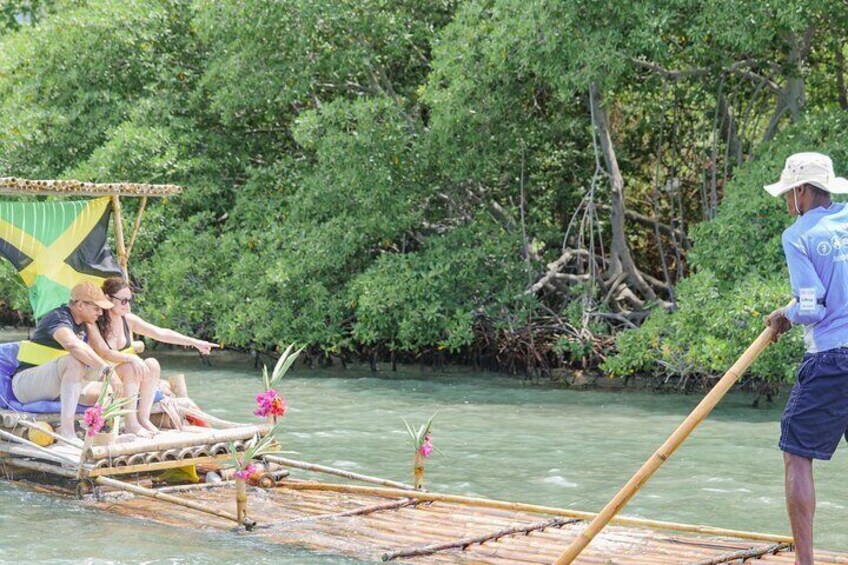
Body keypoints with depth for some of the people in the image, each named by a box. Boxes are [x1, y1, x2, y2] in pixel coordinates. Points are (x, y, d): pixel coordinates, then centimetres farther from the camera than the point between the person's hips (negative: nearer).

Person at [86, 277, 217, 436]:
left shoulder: (128, 320, 2)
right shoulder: (94, 324, -15)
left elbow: (160, 333, -2)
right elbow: (105, 353, -27)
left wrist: (194, 342, -9)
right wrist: (131, 358, -42)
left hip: (126, 380, 6)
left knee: (152, 364, -18)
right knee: (131, 367, -31)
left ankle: (143, 417, -17)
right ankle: (131, 423, -29)